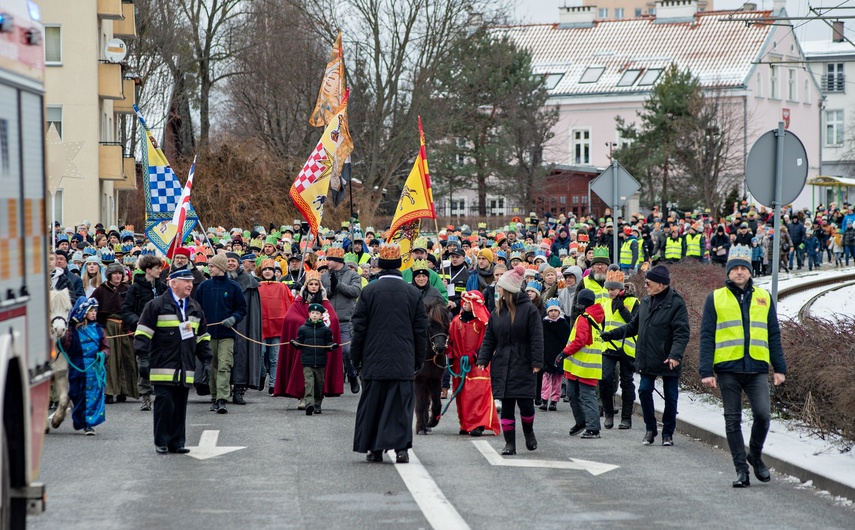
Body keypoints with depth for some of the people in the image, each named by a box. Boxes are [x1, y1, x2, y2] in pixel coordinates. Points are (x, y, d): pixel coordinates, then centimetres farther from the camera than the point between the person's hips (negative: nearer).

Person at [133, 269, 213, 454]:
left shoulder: (195, 308, 17)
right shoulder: (157, 305, -2)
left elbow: (202, 336, 25)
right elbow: (143, 331, -3)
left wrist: (206, 357, 17)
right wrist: (142, 353, -11)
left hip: (185, 369, 5)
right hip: (163, 367, -5)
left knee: (180, 406, 6)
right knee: (165, 404, -9)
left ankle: (177, 442, 13)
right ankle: (161, 442, 2)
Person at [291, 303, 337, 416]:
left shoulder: (325, 330, 6)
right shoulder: (303, 329, 6)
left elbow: (328, 345, 9)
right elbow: (299, 344, 11)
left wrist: (332, 346, -12)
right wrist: (295, 344, -10)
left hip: (320, 362, 1)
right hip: (307, 362, -1)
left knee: (319, 384, 9)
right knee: (309, 382, -14)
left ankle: (317, 405, 21)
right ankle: (309, 404, -25)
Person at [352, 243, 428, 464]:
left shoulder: (369, 290, -4)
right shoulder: (413, 292, 1)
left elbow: (359, 326, -1)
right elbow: (421, 328, 5)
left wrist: (356, 356, 8)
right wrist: (419, 359, 13)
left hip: (374, 360, -1)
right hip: (403, 360, 1)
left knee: (372, 403, 8)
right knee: (401, 404, 1)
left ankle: (374, 448, 11)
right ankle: (401, 447, -8)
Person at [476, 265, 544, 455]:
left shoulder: (529, 309, -6)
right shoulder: (498, 312, 10)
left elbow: (536, 338, -8)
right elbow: (489, 338, 11)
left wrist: (537, 362, -14)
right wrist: (483, 359, 0)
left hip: (523, 365, -4)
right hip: (502, 366, 4)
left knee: (525, 402, -4)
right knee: (507, 406, 2)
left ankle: (529, 432, 25)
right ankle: (510, 443, 8)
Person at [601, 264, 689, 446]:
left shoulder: (676, 304, -13)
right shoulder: (646, 302, 9)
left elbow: (682, 333, -20)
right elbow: (634, 325, 20)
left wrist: (675, 354, -33)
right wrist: (612, 334, 13)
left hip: (668, 362, -6)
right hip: (647, 360, 6)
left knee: (671, 397, 4)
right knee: (644, 391, 2)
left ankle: (668, 433, 17)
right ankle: (650, 429, 18)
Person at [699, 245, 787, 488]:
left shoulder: (764, 298, 11)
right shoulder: (715, 299, 5)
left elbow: (774, 336, 14)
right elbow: (707, 337, 3)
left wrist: (780, 368, 7)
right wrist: (706, 371, -6)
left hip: (757, 368, 1)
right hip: (727, 369, -1)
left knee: (762, 415, -11)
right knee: (733, 420, 3)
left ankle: (755, 455, 15)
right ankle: (741, 469, 12)